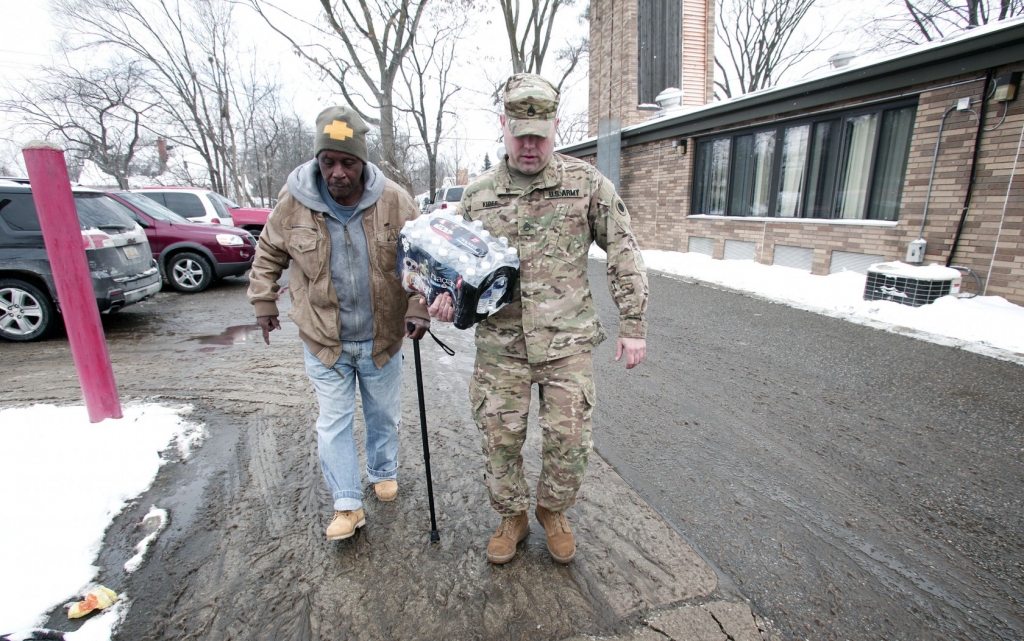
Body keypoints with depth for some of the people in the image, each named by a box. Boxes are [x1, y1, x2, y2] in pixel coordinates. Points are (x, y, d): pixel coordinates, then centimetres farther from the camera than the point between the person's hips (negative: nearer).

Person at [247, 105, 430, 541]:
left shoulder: (393, 201, -12)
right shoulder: (293, 202, -9)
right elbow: (268, 256, 8)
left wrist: (418, 308, -17)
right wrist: (264, 304, 12)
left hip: (382, 337, 0)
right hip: (323, 340, 0)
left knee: (384, 415, 18)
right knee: (333, 422, 8)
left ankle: (384, 473, 44)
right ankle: (348, 506, 24)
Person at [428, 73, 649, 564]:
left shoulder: (586, 183, 0)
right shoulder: (477, 195, 4)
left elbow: (624, 254, 3)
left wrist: (633, 326, 1)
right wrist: (449, 298, -9)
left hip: (567, 341, -1)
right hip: (500, 343, 2)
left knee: (569, 440, 6)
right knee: (499, 438, 9)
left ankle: (553, 511, 37)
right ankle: (512, 517, 37)